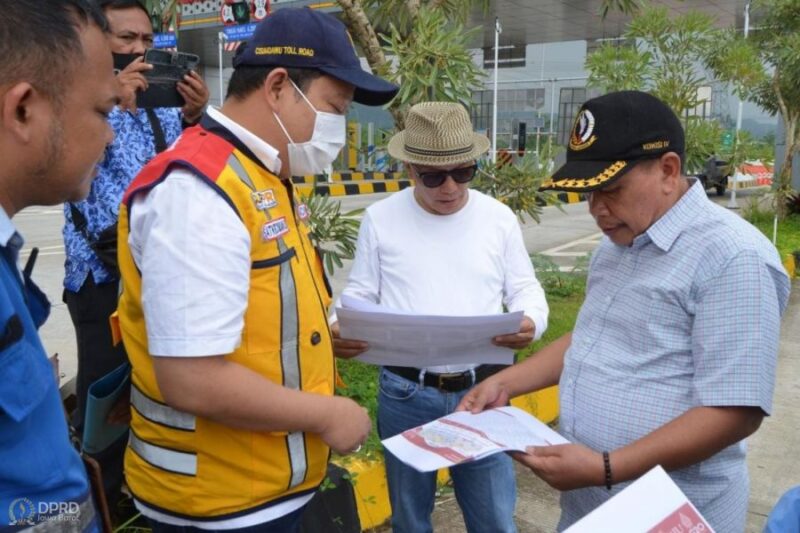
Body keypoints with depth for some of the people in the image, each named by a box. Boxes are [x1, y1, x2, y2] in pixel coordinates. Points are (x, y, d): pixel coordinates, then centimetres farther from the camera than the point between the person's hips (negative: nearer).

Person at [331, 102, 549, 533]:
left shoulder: (499, 218, 0)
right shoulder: (379, 218, -3)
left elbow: (525, 288, 5)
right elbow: (360, 295, 3)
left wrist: (531, 321, -17)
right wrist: (340, 330, -18)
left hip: (482, 391, 1)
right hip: (405, 394, 0)